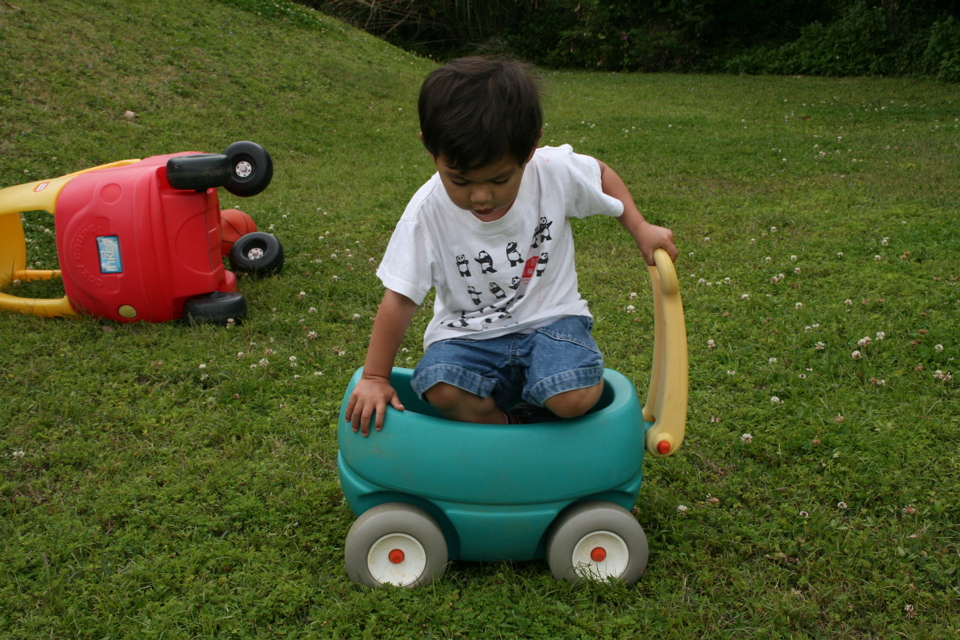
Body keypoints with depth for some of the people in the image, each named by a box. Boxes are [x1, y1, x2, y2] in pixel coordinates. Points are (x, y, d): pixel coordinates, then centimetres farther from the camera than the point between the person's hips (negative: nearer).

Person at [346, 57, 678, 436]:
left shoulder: (556, 172, -14)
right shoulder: (428, 213, -16)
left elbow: (601, 176, 11)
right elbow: (400, 299, -11)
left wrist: (641, 229, 4)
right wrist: (375, 378, -7)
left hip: (550, 318, 0)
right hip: (468, 333, 0)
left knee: (574, 399, -29)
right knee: (441, 389, -31)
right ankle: (507, 428, -1)